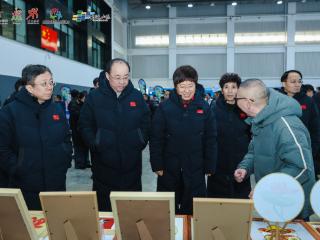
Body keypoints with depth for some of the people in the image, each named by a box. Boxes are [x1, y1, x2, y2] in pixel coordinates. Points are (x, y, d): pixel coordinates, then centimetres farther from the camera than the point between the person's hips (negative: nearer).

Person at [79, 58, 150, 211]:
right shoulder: (94, 97, -2)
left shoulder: (137, 96, 4)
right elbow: (85, 125, 0)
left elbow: (146, 123, 10)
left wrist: (141, 142, -1)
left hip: (132, 165, 2)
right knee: (103, 206, 10)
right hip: (104, 165, -1)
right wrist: (95, 145, -10)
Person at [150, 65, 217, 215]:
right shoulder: (165, 107, -6)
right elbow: (156, 139, -3)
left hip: (195, 169, 1)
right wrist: (157, 165, -5)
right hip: (169, 169, 0)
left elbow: (211, 139, 2)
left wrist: (209, 167, 1)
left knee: (193, 210, 12)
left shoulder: (204, 107, -3)